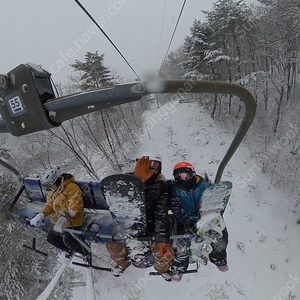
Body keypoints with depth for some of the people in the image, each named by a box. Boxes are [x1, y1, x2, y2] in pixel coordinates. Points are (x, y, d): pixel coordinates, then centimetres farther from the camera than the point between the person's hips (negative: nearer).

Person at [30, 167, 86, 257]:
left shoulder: (72, 188, -23)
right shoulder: (52, 191, 5)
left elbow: (74, 206, -30)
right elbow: (49, 205, 11)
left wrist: (63, 219, -41)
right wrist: (40, 215, -7)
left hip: (71, 220, -9)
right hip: (57, 219, 9)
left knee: (68, 240, -21)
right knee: (51, 238, 16)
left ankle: (85, 252, 9)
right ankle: (70, 249, 41)